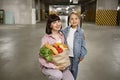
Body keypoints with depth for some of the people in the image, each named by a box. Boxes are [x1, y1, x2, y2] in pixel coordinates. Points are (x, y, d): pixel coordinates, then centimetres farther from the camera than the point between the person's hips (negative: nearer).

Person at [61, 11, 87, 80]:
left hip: (76, 55, -1)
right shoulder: (65, 30, -6)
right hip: (67, 54, 2)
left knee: (74, 69, 17)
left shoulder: (81, 31, -11)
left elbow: (83, 44, -6)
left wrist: (82, 55, -5)